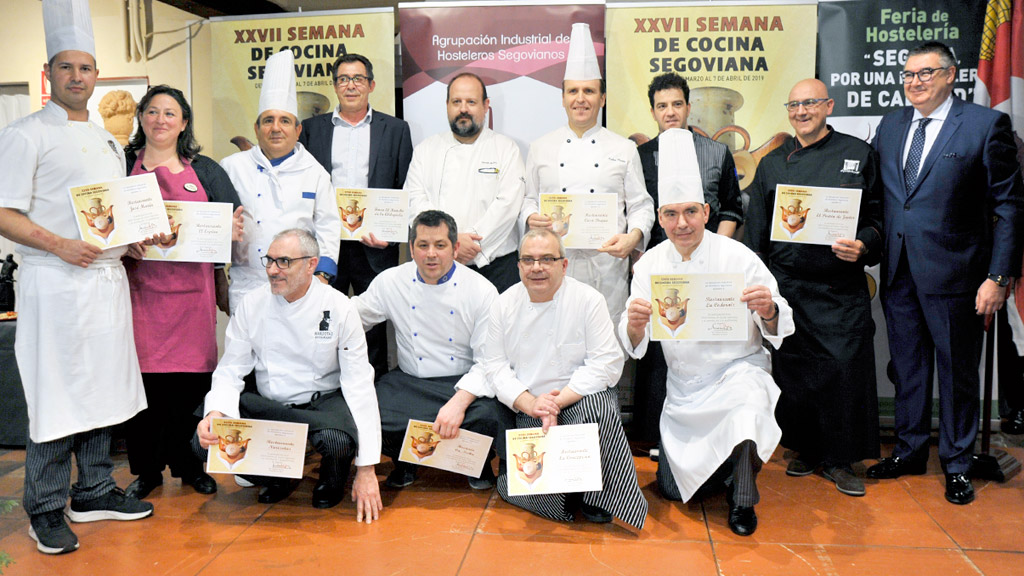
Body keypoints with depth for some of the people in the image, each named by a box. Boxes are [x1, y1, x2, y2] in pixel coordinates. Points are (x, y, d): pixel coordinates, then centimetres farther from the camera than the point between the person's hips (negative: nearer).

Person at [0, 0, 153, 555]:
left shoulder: (107, 140, 18)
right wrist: (59, 245, -22)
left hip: (109, 278, 7)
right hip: (55, 281, -7)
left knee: (101, 388, 13)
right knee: (55, 395, -2)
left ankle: (94, 492, 27)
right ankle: (46, 510, 13)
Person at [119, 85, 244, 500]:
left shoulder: (205, 170, 13)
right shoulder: (122, 166, 10)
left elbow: (232, 224, 12)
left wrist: (231, 231, -10)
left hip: (191, 287, 1)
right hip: (140, 286, -1)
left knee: (190, 380, 2)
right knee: (143, 379, -2)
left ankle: (185, 462, 19)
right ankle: (147, 469, 14)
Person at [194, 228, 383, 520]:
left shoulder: (339, 308, -11)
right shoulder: (252, 305, -2)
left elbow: (359, 386, -12)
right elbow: (230, 371, 2)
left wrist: (367, 470, -17)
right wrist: (215, 414, -23)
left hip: (324, 401, -3)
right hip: (267, 405, 3)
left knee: (335, 440, -36)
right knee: (205, 440, -21)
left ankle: (333, 476, 4)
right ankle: (276, 478, 8)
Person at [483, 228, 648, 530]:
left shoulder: (589, 300, -5)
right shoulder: (504, 304, 4)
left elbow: (605, 363, -11)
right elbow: (495, 365, 2)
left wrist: (557, 402, -20)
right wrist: (531, 403, -15)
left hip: (581, 398, -2)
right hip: (527, 411, 2)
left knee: (600, 410, -38)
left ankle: (598, 499, -16)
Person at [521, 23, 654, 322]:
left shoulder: (624, 149, 9)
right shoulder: (541, 148, 11)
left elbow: (641, 205, 8)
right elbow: (528, 200, 14)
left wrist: (634, 236, -11)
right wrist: (531, 218, -8)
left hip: (606, 264, 0)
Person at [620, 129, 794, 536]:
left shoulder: (738, 257, -11)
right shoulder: (650, 264, -2)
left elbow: (778, 329, -10)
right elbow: (635, 346, -6)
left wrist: (769, 311, -34)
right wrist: (634, 325, -31)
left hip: (738, 369, -3)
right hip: (683, 386, 3)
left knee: (748, 397, -38)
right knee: (674, 488, 1)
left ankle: (742, 495, -11)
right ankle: (722, 462, 35)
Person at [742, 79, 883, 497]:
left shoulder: (858, 154, 6)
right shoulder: (772, 164, 10)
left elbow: (878, 215, 5)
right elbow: (756, 230, 11)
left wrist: (863, 246, -15)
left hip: (841, 287, -2)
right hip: (787, 284, 2)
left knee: (845, 366, -5)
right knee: (793, 369, 5)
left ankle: (840, 459, 11)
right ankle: (806, 450, 23)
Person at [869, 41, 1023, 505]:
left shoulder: (986, 125, -5)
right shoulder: (890, 126, 10)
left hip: (953, 271, -4)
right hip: (898, 272, 5)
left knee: (957, 371, 8)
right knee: (907, 366, 15)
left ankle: (957, 465, 24)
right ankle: (910, 450, 31)